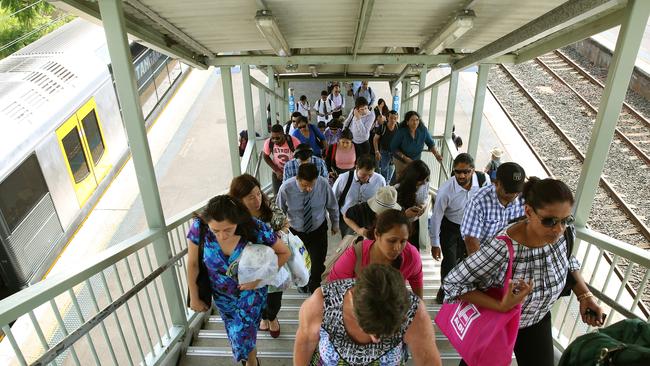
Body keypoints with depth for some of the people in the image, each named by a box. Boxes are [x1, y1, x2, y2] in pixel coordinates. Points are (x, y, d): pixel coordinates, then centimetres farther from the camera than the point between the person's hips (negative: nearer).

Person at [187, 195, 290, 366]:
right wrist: (194, 297, 0)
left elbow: (284, 253, -18)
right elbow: (193, 264, -11)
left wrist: (259, 276, -25)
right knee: (234, 331, 24)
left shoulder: (256, 229, -33)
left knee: (243, 337, 5)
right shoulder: (199, 227, -29)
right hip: (222, 294, 3)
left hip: (250, 292, -3)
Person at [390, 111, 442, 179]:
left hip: (416, 161, 3)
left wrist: (436, 154, -16)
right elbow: (393, 147, -14)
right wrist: (404, 157, -20)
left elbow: (430, 143, -1)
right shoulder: (401, 131, -23)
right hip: (401, 161, -2)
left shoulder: (423, 130, -16)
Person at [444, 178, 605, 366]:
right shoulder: (502, 249, -40)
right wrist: (501, 306, -39)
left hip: (538, 321, 4)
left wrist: (585, 295, -7)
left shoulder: (563, 234, -21)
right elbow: (453, 283, -32)